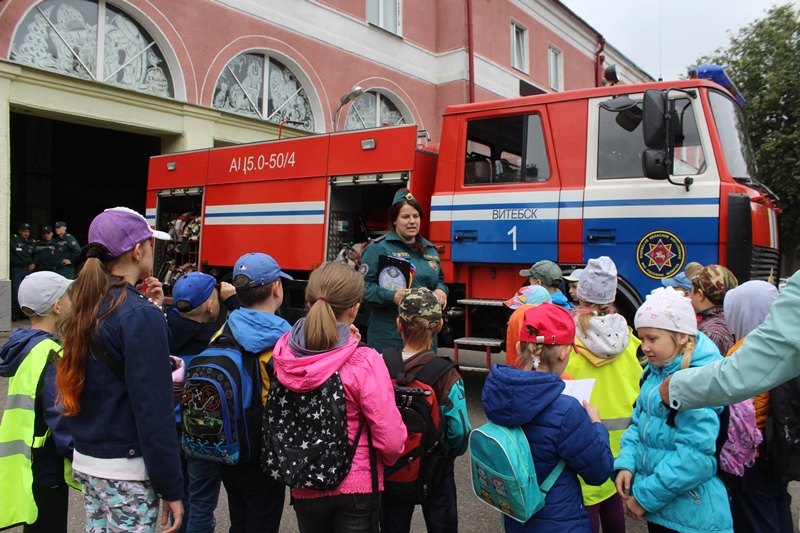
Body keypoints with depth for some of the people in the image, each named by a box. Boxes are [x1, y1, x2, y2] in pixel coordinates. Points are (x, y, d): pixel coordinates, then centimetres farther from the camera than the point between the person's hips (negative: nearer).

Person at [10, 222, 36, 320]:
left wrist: (34, 263, 8)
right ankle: (15, 313, 2)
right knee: (16, 292, -4)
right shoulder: (13, 239, -4)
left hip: (28, 269, 4)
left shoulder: (32, 242, 11)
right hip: (16, 269, -4)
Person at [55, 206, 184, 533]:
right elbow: (153, 409, -21)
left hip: (87, 459, 8)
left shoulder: (88, 306, 4)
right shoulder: (139, 315, -20)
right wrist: (170, 488, -15)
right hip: (127, 469, -8)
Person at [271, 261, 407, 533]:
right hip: (355, 486, -4)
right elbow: (391, 440, -19)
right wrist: (389, 459, 3)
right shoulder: (364, 361, -23)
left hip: (304, 487, 4)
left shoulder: (283, 353, -10)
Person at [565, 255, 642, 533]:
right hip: (618, 435, 4)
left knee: (587, 500, 4)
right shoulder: (625, 337, -4)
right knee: (612, 499, 17)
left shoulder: (571, 335, -14)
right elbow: (636, 385, 5)